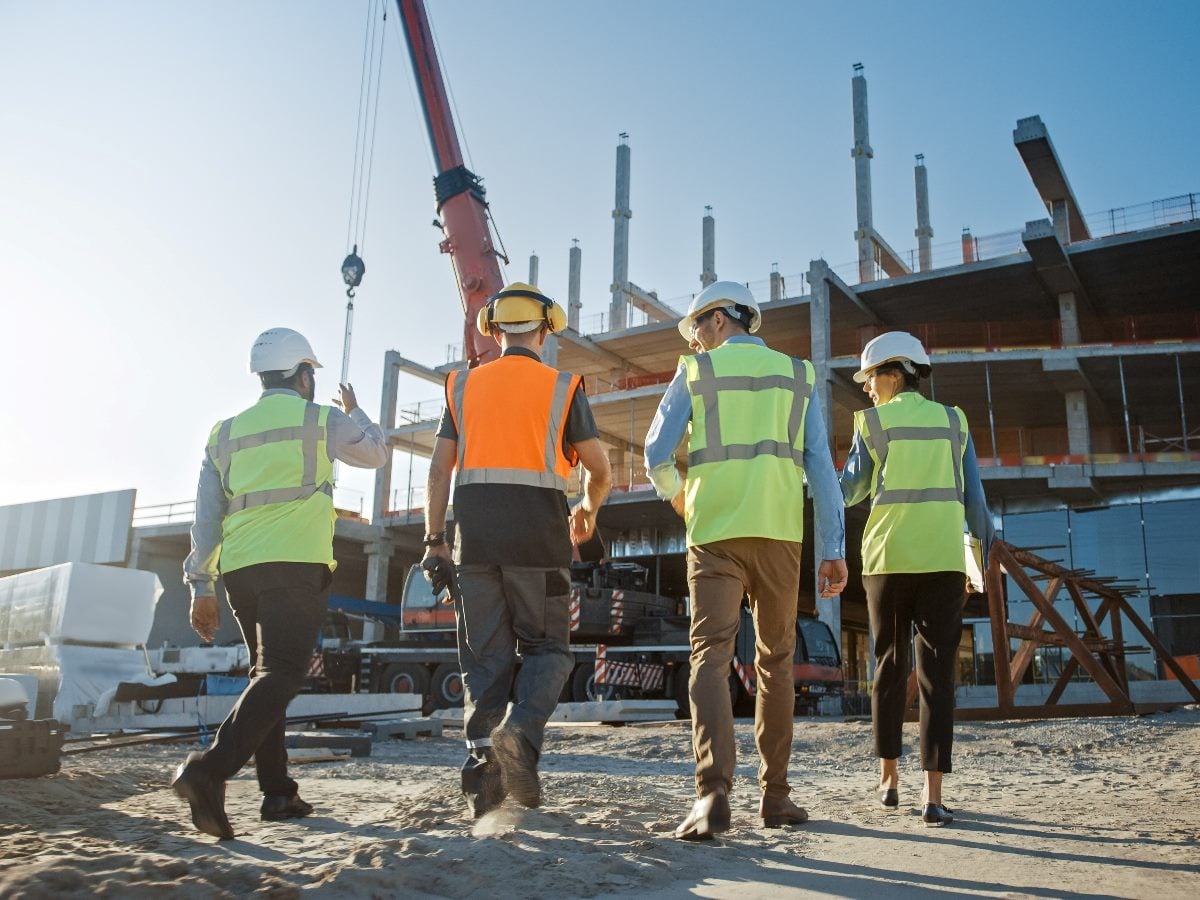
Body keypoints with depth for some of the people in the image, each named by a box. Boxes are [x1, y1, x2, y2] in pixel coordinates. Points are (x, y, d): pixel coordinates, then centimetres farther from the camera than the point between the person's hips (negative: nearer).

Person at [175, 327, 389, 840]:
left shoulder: (226, 432, 17)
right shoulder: (323, 420, 5)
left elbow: (206, 516, 13)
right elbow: (376, 454, 23)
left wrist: (201, 585, 14)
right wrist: (355, 412, 40)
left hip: (238, 567, 6)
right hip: (297, 564, -6)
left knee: (268, 672, 15)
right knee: (282, 673, -11)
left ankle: (278, 792, 15)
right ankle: (211, 769, -29)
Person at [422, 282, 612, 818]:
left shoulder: (464, 385, 12)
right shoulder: (562, 387, 5)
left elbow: (440, 468, 5)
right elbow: (599, 470, 7)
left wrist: (434, 540, 6)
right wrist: (587, 512, 27)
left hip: (476, 534, 2)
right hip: (538, 536, -2)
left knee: (485, 656, 8)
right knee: (546, 648, 9)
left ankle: (482, 761, 1)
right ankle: (520, 732, -15)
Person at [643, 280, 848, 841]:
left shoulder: (695, 373, 8)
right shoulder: (797, 375, 14)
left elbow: (657, 455, 4)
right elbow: (820, 465, 5)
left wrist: (676, 497, 27)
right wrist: (833, 549, 3)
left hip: (715, 530, -2)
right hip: (778, 531, 2)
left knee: (711, 656, -7)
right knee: (775, 660, 11)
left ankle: (713, 792, -22)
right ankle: (774, 794, 14)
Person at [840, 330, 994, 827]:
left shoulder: (873, 422, 1)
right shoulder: (953, 422, 9)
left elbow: (850, 491, 6)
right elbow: (974, 498, 7)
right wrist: (982, 556, 13)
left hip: (888, 560, -1)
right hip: (943, 561, 1)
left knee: (890, 667, 13)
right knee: (937, 673, -1)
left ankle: (889, 777, 19)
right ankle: (933, 796, -6)